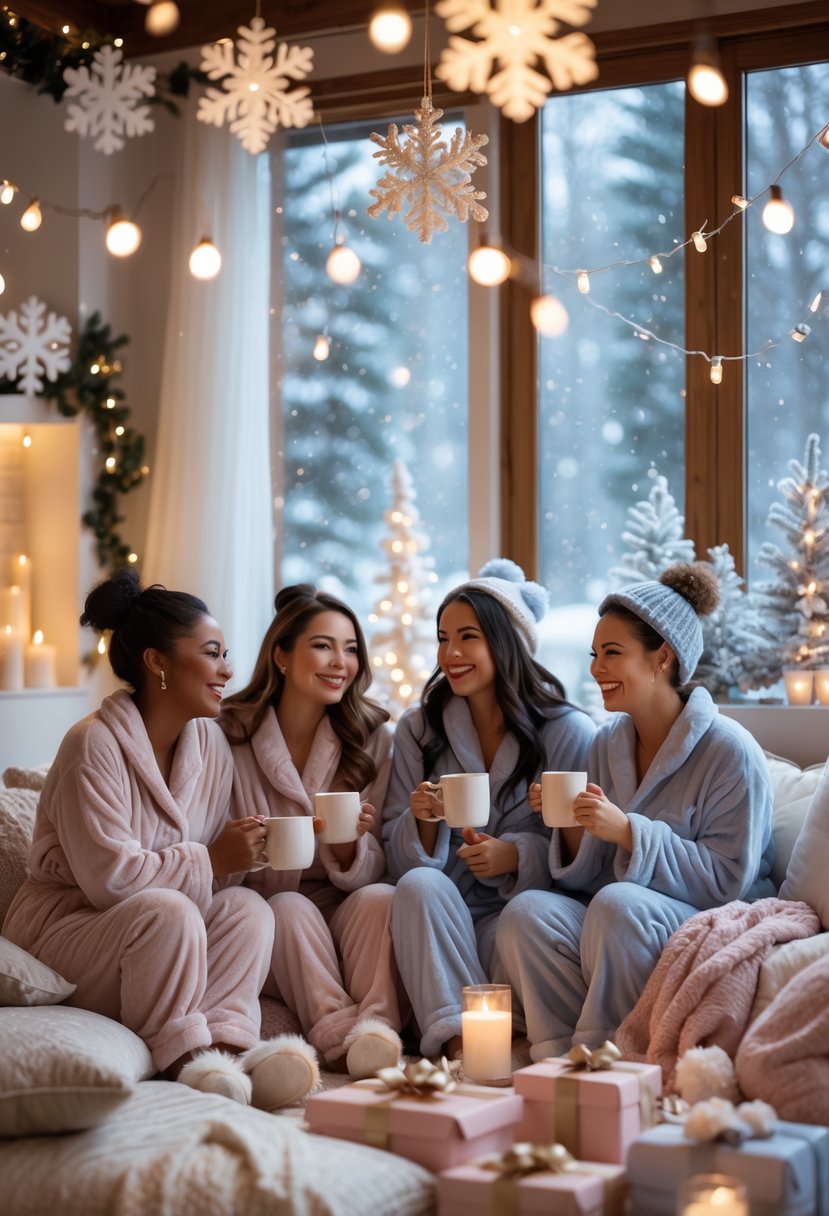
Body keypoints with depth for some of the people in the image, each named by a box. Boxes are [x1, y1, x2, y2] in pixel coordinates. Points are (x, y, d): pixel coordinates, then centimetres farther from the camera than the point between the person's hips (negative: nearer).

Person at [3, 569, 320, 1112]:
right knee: (166, 911, -34)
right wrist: (210, 861, -19)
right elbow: (109, 876, -25)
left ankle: (225, 1044, -33)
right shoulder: (95, 745, -18)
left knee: (247, 907, -19)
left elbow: (214, 866, 5)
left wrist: (243, 854, -18)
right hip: (64, 923, -7)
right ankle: (183, 1057, -25)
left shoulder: (210, 744, 5)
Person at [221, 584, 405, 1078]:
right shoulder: (232, 738, -6)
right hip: (268, 926, -1)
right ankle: (339, 1033, -39)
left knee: (380, 898, -30)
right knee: (291, 907, -33)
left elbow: (374, 872, 0)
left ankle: (376, 1028, -42)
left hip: (349, 920, 1)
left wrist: (350, 849, -24)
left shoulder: (373, 739, 1)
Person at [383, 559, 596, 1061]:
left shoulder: (568, 731, -1)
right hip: (439, 919, 3)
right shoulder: (417, 728, 8)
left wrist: (516, 855, -19)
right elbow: (400, 860, 7)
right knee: (420, 885, -31)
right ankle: (457, 1034, -38)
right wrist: (423, 822, -16)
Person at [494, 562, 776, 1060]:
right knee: (528, 912, -22)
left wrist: (629, 831, -22)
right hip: (621, 926, 6)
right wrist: (572, 830, -11)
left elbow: (728, 880, -15)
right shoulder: (609, 744, 9)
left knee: (618, 903, -34)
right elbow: (590, 876, 11)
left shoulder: (729, 752, -10)